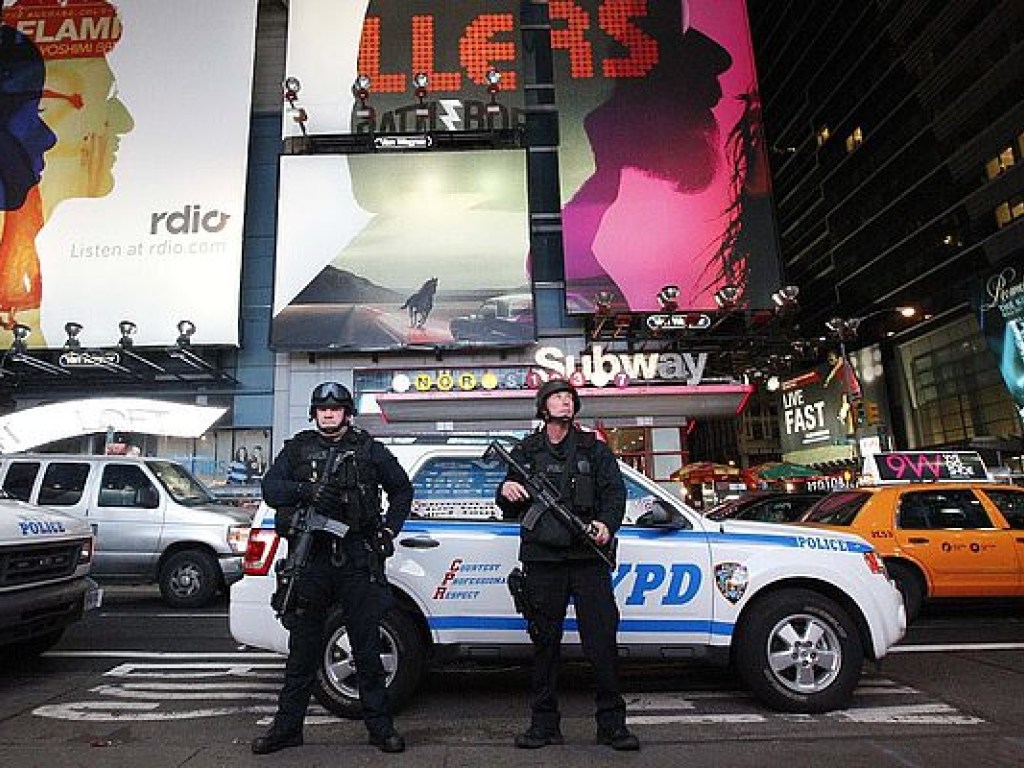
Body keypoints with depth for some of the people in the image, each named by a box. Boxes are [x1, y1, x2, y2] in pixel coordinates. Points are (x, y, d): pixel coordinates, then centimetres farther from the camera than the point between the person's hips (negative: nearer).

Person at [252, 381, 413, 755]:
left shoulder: (369, 449, 7)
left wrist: (389, 529, 4)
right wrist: (306, 490, -20)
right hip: (310, 559, 1)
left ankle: (380, 725, 19)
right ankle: (287, 726, 26)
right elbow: (270, 488, -1)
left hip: (358, 559, -1)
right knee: (302, 648, 12)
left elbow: (402, 488, 16)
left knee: (367, 647, 6)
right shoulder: (297, 448, 10)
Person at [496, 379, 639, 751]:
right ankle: (545, 724, 19)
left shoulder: (594, 449, 12)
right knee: (545, 643, 7)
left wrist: (606, 525, -16)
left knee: (602, 640, -1)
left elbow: (615, 492, 3)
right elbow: (509, 509, 17)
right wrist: (506, 492, -7)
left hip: (589, 557, -1)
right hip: (542, 559, 1)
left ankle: (611, 724, 12)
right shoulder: (525, 452, 13)